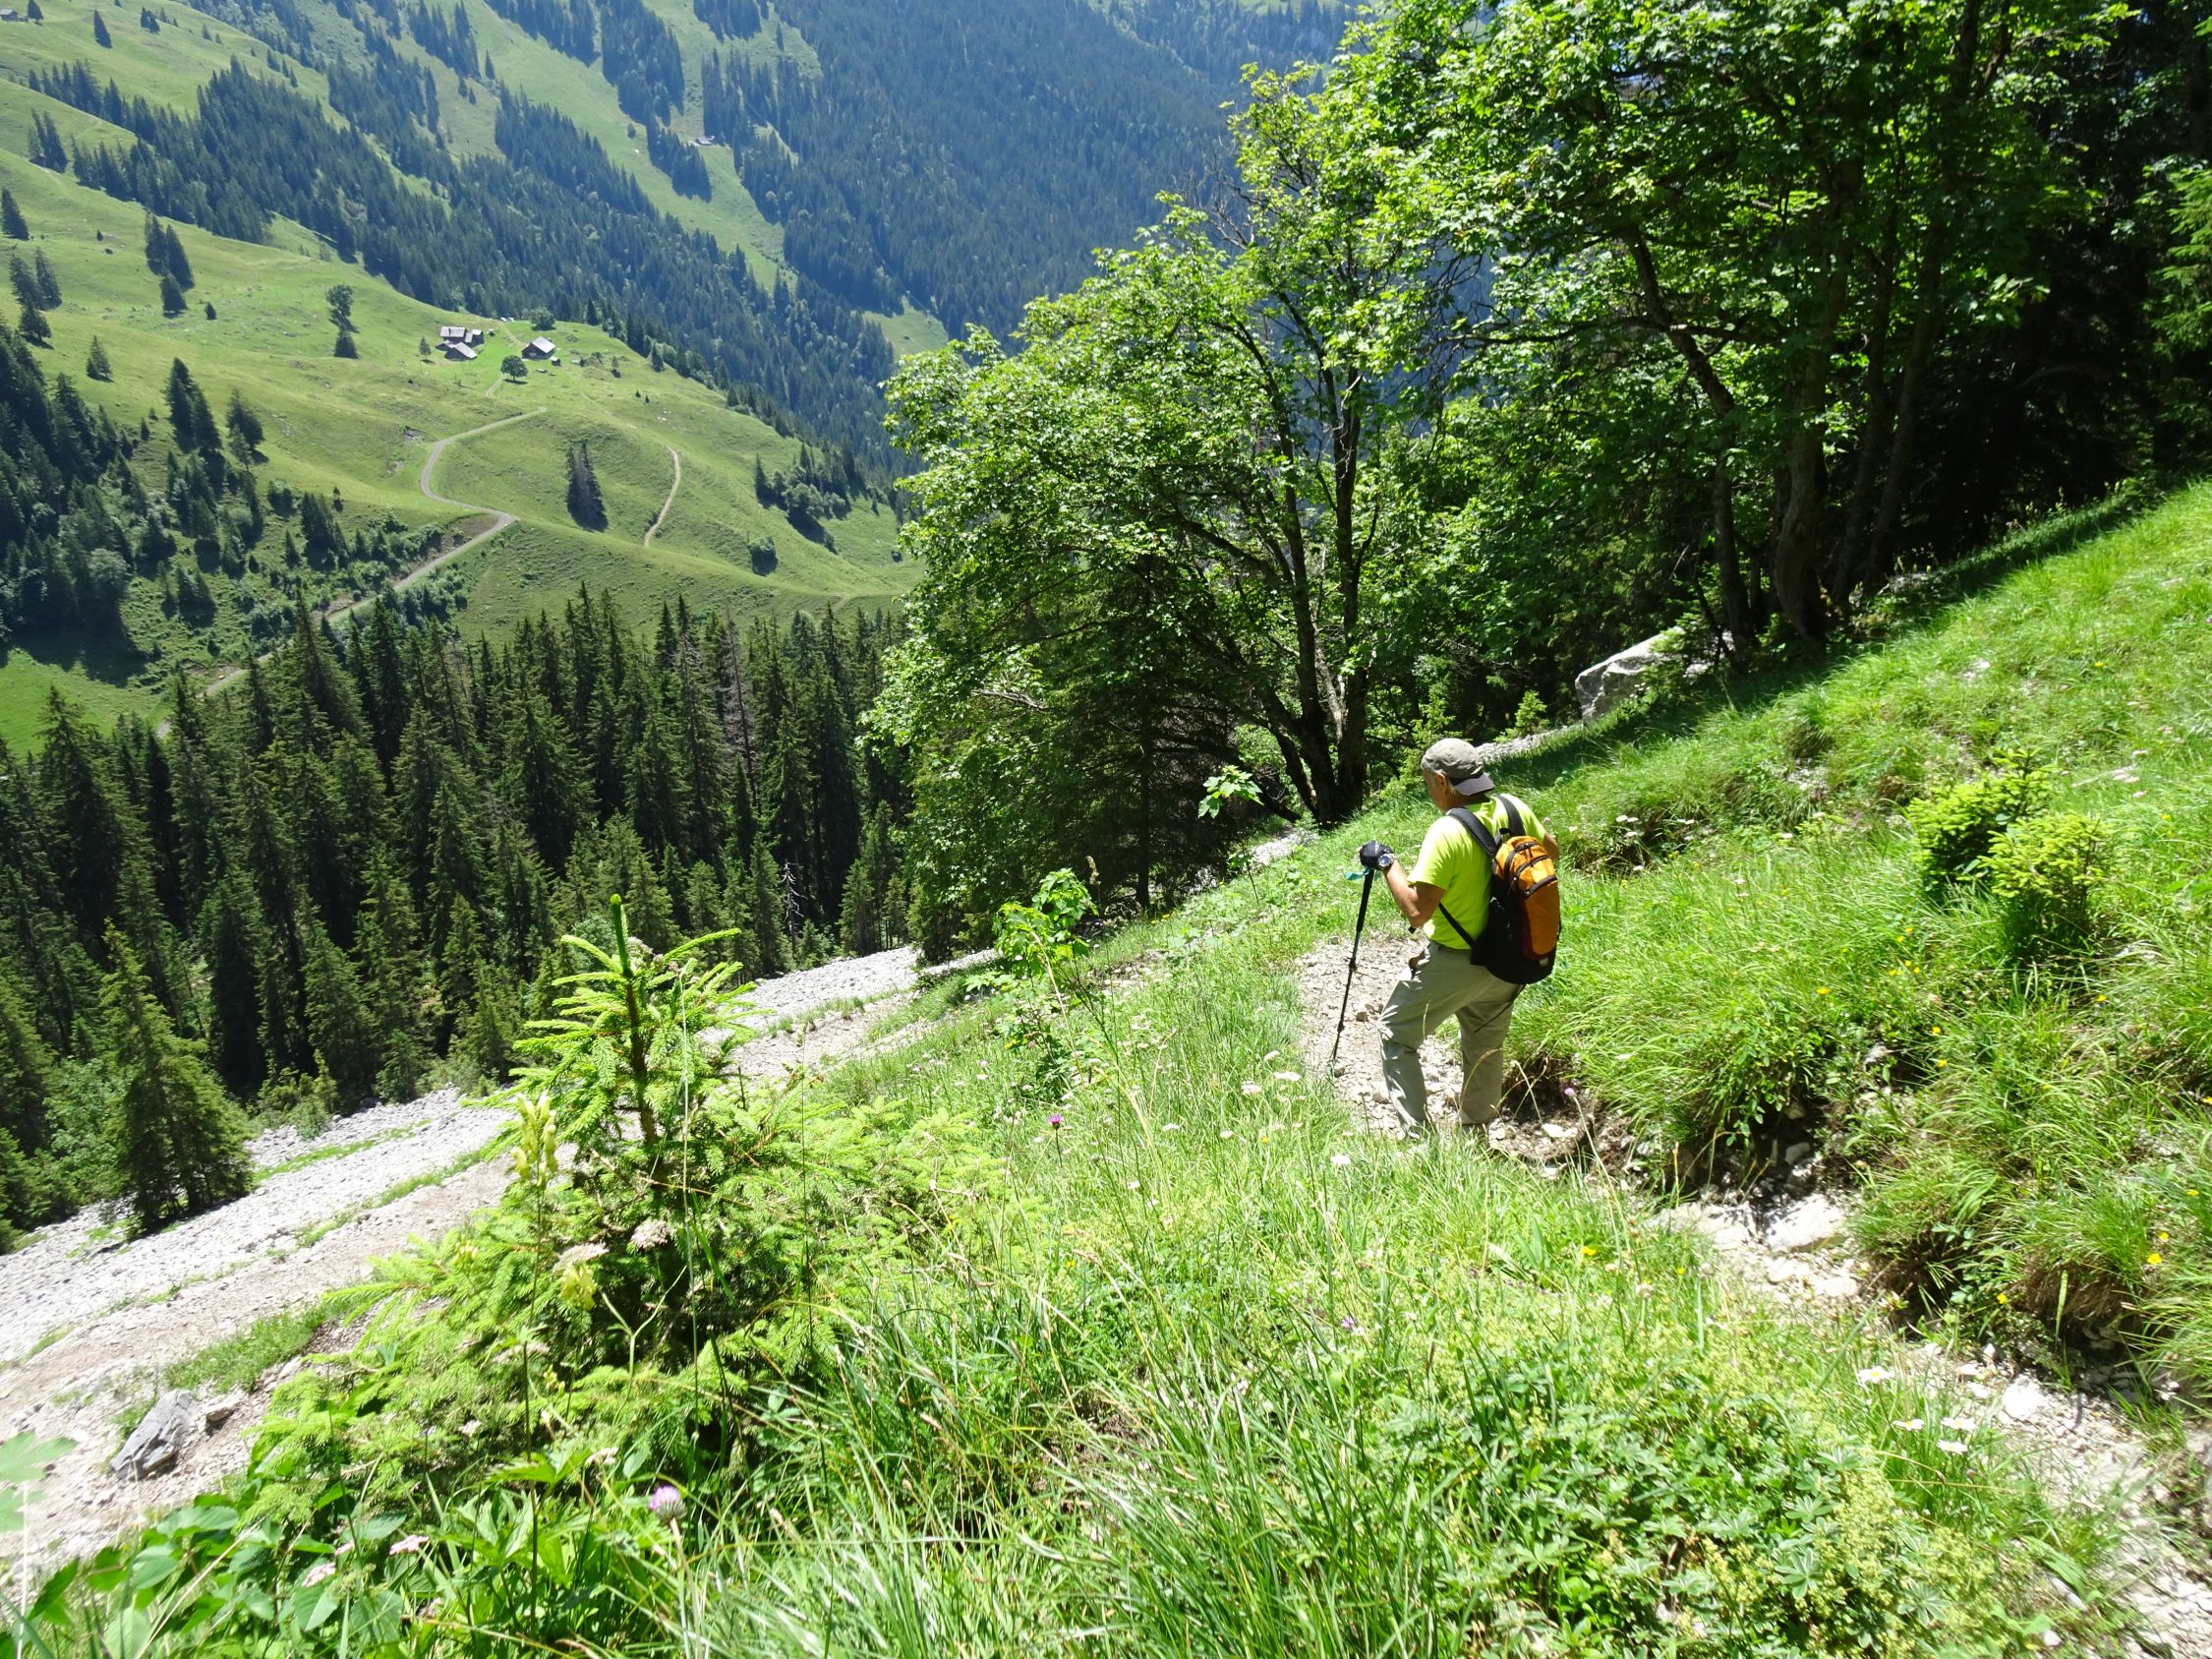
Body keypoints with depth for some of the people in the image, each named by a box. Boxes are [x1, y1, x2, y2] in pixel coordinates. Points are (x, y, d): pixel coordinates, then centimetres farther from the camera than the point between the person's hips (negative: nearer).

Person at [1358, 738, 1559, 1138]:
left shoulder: (1447, 832, -24)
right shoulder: (1515, 810, -4)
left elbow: (1417, 911, -26)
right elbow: (1552, 853, 16)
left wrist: (1386, 864, -15)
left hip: (1455, 962, -7)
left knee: (1397, 1032, 8)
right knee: (1486, 1045, 23)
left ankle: (1418, 1135, 3)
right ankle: (1476, 1136, 37)